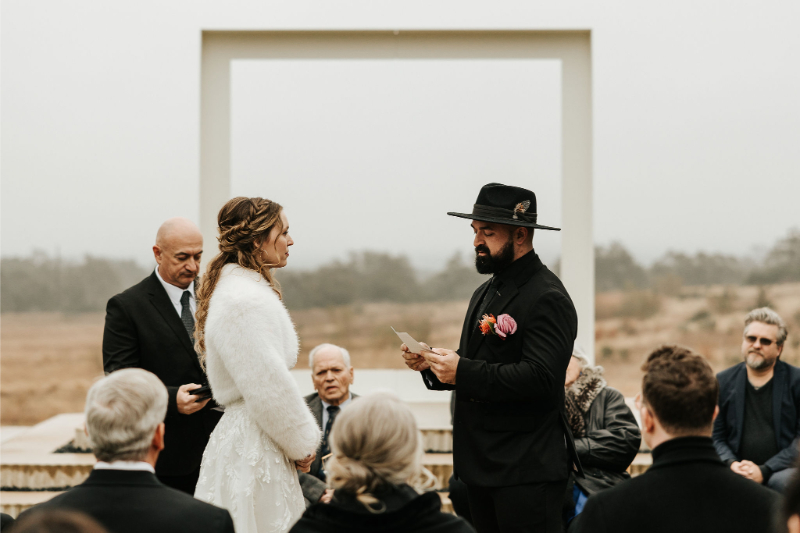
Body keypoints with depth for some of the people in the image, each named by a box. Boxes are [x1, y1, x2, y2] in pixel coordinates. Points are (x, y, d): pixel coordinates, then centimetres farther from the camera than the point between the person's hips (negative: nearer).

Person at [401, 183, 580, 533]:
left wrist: (463, 372, -23)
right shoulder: (486, 293, 17)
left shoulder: (547, 298, -13)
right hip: (482, 466, 9)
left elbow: (540, 378, -24)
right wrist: (431, 365, 1)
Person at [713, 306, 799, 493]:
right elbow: (716, 436, 12)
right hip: (738, 470, 1)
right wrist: (731, 463, -10)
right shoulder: (723, 382, 13)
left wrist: (764, 471, -13)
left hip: (781, 471, -1)